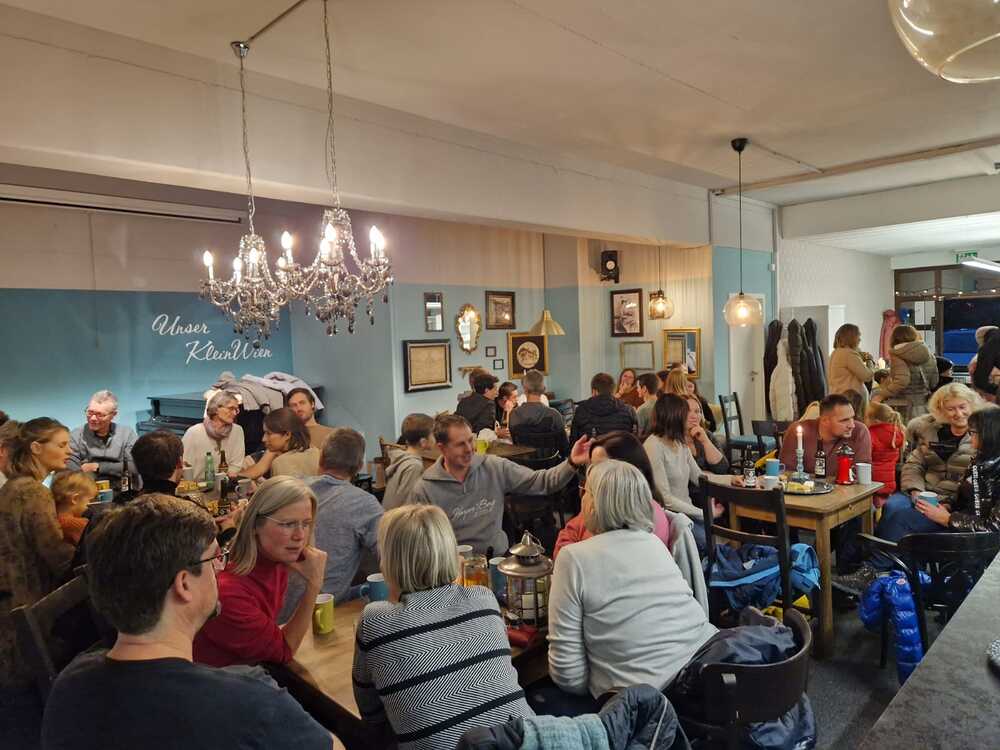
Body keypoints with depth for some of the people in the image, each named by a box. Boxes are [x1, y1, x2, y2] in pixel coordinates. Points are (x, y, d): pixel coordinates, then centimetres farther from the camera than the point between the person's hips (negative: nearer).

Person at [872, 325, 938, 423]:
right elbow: (934, 382, 13)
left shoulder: (897, 355, -9)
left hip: (904, 408, -6)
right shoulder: (928, 354, 10)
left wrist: (882, 395, -13)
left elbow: (902, 381, -21)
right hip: (925, 406, 6)